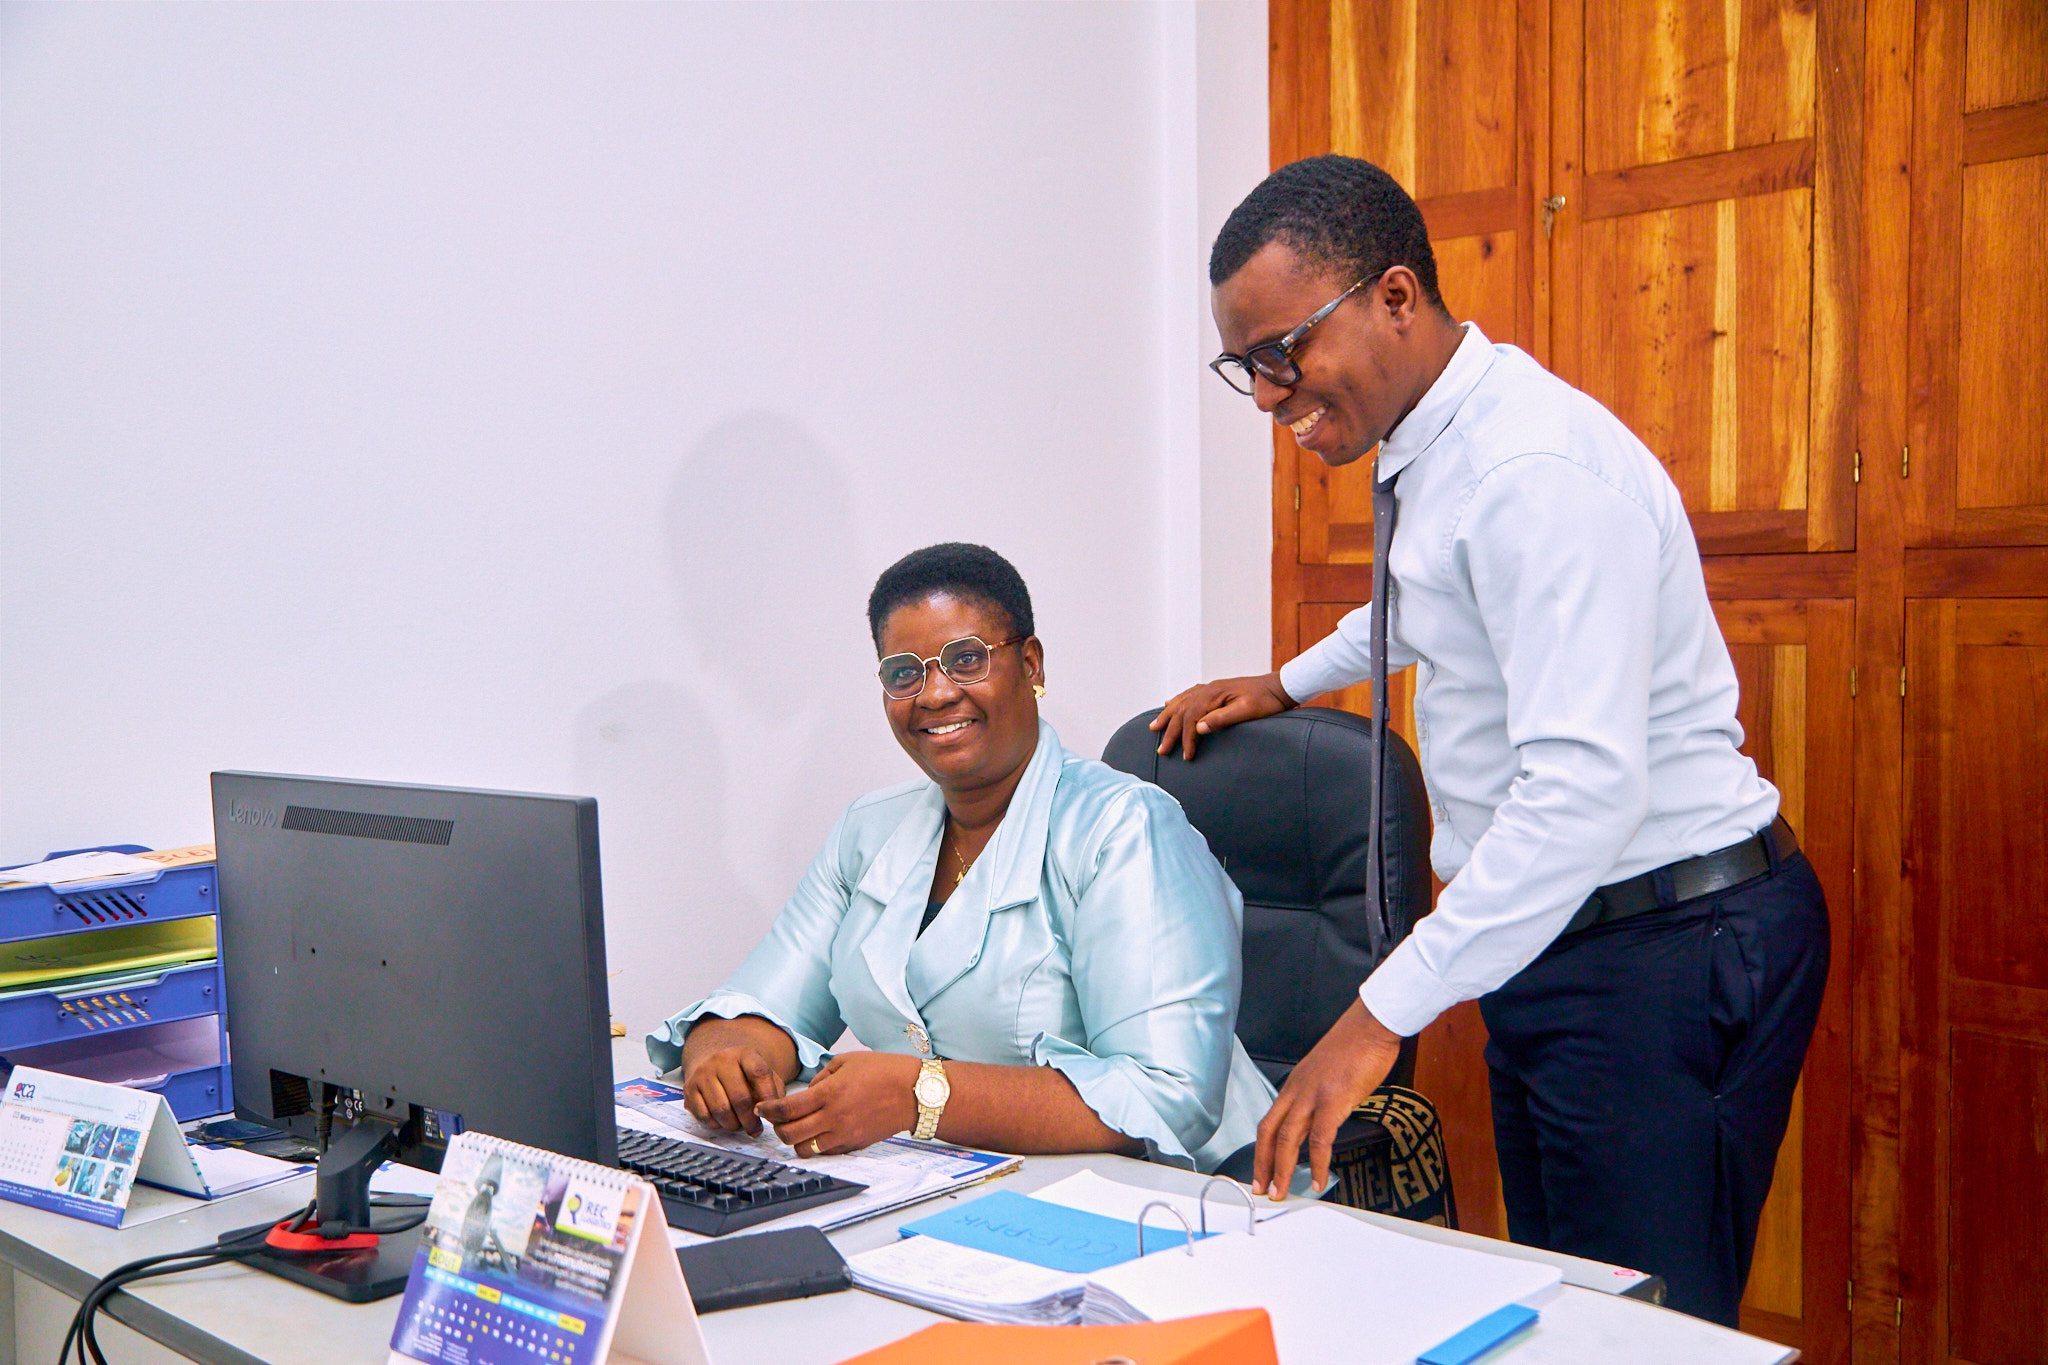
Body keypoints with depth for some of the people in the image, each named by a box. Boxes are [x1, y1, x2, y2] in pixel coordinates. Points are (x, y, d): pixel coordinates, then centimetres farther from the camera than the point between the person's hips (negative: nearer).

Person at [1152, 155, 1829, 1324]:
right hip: (1556, 940, 10)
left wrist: (1383, 1014, -31)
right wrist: (1287, 684, 37)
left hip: (1670, 952, -10)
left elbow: (1584, 785, -31)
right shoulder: (1428, 444, 8)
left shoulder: (1536, 469, -23)